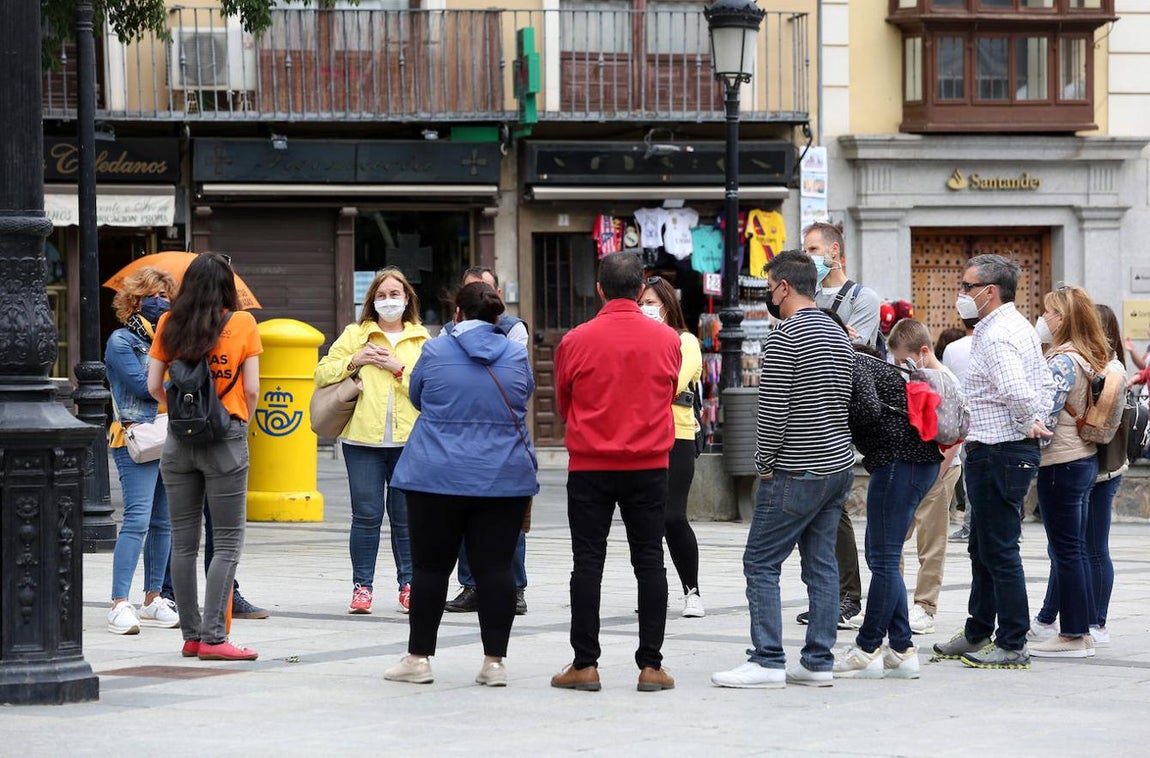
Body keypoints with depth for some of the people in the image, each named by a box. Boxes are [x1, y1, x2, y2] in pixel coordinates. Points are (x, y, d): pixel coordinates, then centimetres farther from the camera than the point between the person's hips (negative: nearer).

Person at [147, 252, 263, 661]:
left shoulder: (169, 324, 2)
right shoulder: (242, 323, -4)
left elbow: (154, 386, 2)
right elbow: (251, 389, -5)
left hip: (179, 440, 3)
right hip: (226, 441, -3)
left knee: (183, 541, 10)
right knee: (228, 542, 0)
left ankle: (192, 635, 12)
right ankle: (213, 637, -8)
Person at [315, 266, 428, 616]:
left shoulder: (422, 339, 10)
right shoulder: (355, 335, 11)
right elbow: (322, 374, 9)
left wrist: (399, 368, -10)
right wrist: (353, 361, -4)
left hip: (409, 439, 0)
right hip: (363, 440, 0)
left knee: (405, 516, 3)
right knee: (366, 515, -1)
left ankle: (409, 585, 12)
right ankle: (362, 586, 6)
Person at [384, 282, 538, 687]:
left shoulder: (435, 351, -3)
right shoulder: (516, 355, 2)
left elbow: (417, 397, 12)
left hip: (437, 478, -1)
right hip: (504, 480, 1)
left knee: (431, 566, 6)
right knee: (495, 567, 2)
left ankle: (419, 657, 8)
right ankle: (494, 661, 1)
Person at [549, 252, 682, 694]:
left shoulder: (576, 342, -7)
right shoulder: (667, 340, -2)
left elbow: (563, 407, 7)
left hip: (589, 467, -1)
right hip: (649, 465, 1)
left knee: (588, 562, 3)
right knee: (649, 561, 5)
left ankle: (585, 664, 3)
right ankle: (651, 665, 4)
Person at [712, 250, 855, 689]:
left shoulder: (784, 338, -14)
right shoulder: (839, 336, 13)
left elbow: (773, 410, -17)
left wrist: (766, 465, -6)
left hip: (797, 473, -8)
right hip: (839, 467, 8)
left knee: (761, 563, -3)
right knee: (821, 565, 9)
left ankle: (768, 661, -6)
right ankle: (818, 662, 8)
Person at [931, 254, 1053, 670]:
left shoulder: (996, 335, -19)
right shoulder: (1019, 326, 15)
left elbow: (1015, 390, -34)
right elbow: (1045, 383, 23)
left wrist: (1029, 422, -18)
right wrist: (1037, 421, 13)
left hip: (999, 454, -11)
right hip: (1004, 451, 11)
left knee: (999, 551, -5)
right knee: (982, 548, 19)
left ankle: (1013, 646, 0)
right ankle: (978, 634, 29)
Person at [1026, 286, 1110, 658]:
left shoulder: (1063, 361, -17)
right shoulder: (1091, 359, 11)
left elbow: (1045, 418, -21)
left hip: (1061, 463, -9)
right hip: (1086, 460, 9)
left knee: (1067, 550, -4)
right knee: (1069, 548, 16)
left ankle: (1075, 635, -1)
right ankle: (1048, 621, 26)